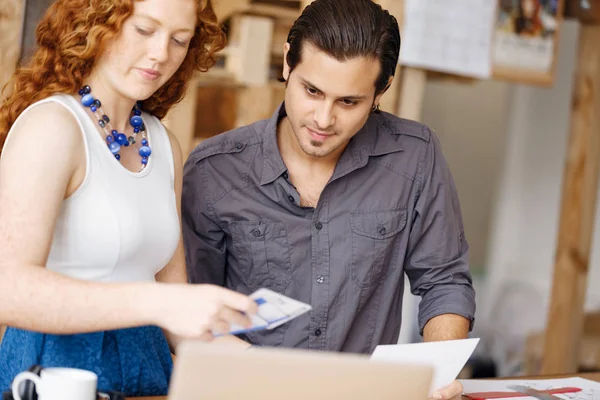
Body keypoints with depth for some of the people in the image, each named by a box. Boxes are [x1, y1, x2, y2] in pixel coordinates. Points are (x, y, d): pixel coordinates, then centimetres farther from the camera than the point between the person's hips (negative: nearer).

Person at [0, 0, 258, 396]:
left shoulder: (164, 145, 10)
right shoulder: (50, 125, -10)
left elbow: (172, 288, 13)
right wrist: (158, 304, -32)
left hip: (145, 367, 6)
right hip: (56, 366, -6)